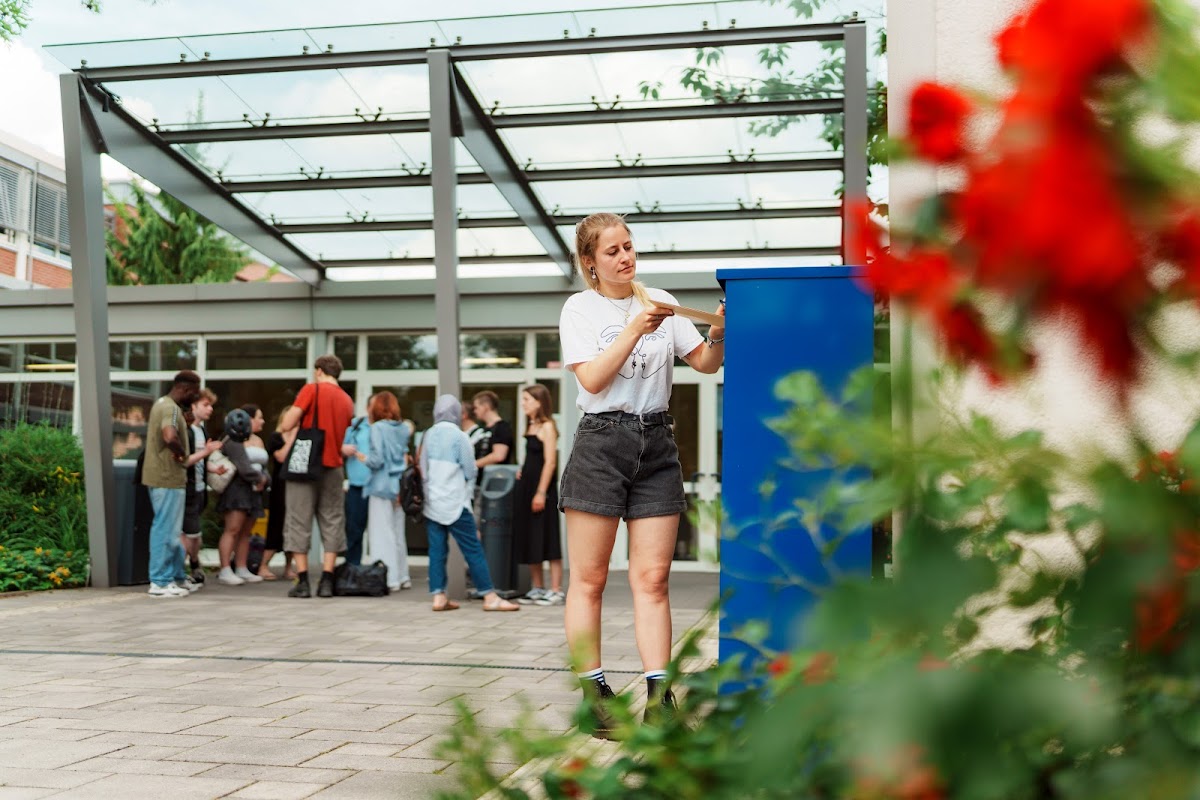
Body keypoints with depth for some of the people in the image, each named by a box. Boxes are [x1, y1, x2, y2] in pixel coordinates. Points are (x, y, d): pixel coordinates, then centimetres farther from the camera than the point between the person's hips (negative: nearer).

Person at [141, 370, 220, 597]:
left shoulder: (163, 404, 17)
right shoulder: (171, 408, -17)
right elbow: (170, 437, -37)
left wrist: (201, 453, 27)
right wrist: (183, 454, -19)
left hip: (163, 476, 11)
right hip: (168, 478, -11)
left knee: (170, 529, 16)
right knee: (166, 530, -5)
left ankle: (178, 577, 25)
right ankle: (160, 583, -1)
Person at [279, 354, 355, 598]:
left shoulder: (311, 389, -4)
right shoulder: (347, 400, 11)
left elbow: (286, 425, -9)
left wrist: (296, 414, 9)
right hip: (333, 467, 4)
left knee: (299, 522, 2)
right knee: (332, 523, 8)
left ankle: (302, 582, -2)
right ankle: (327, 582, 2)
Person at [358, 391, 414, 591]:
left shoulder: (378, 428, -10)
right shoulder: (404, 428, 9)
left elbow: (377, 459, -16)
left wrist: (361, 457, -1)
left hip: (382, 486, -7)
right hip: (399, 486, 7)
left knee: (382, 533, -1)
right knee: (398, 532, 14)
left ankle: (390, 579, -3)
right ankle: (402, 576, 19)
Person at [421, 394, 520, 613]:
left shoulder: (428, 435, 4)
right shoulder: (459, 437, -9)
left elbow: (423, 468, 9)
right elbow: (470, 471, -4)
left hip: (432, 503, 5)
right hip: (455, 503, -5)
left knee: (437, 550, 7)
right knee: (473, 549, -2)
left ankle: (438, 596, 5)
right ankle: (490, 597, 0)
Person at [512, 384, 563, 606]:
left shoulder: (547, 426, -10)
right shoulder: (530, 427, 15)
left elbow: (550, 462, -16)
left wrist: (541, 492, -19)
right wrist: (523, 471, 8)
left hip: (542, 488, -9)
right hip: (526, 488, 9)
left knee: (547, 540, -6)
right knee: (529, 540, 11)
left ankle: (556, 591, -3)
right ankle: (537, 588, 18)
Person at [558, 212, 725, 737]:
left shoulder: (659, 302, 11)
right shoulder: (580, 308, 3)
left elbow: (706, 363, 8)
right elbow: (592, 379, -10)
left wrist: (719, 334, -11)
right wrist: (636, 329, -16)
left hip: (656, 445, 3)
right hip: (602, 442, -3)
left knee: (652, 578, 1)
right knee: (589, 578, -1)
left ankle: (658, 700, 2)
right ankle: (593, 696, 7)